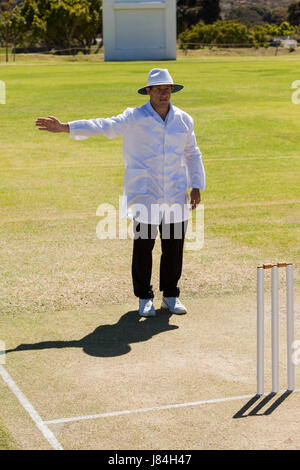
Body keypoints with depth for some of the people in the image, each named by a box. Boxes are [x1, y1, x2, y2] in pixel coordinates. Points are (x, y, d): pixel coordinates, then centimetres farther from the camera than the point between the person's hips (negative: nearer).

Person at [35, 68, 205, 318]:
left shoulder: (184, 120, 9)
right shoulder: (134, 118, -4)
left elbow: (192, 154, 20)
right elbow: (103, 126, -15)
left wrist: (196, 187, 13)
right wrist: (64, 127, -27)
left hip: (176, 194, 3)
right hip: (145, 195, -3)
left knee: (174, 245, 6)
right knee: (143, 245, -1)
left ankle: (170, 295, 22)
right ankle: (145, 298, 14)